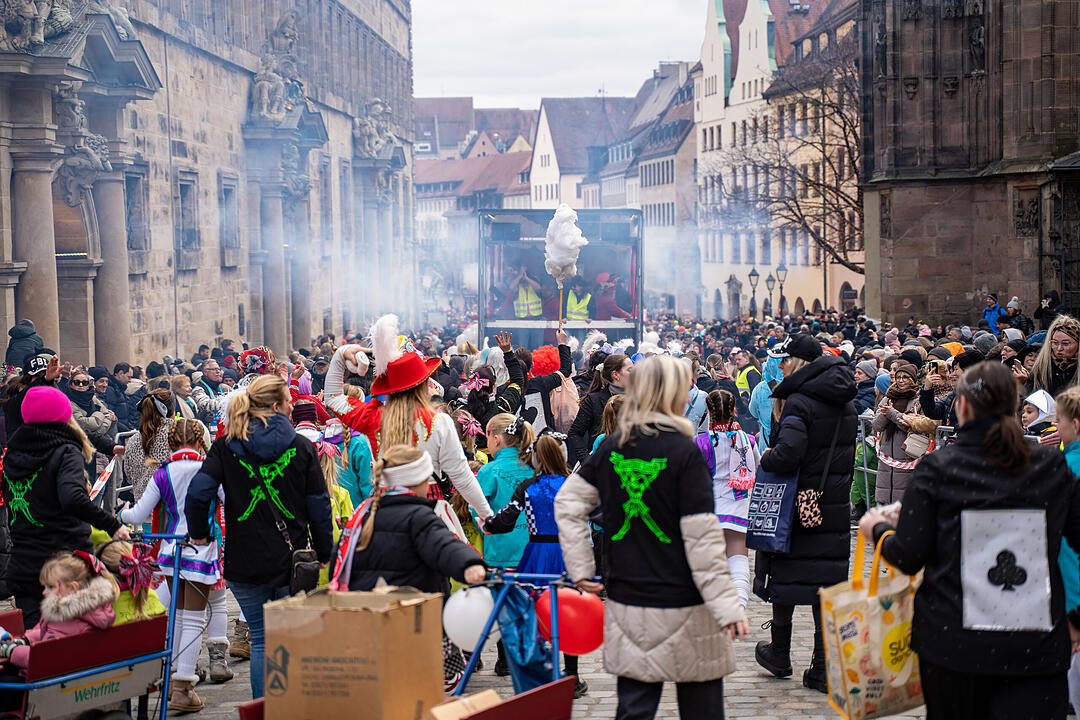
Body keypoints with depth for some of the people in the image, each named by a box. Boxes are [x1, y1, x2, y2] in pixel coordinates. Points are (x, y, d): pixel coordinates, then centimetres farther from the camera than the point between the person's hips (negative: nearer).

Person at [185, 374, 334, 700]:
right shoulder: (301, 447, -2)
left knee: (260, 640, 10)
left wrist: (199, 534, 4)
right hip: (292, 562, -1)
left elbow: (198, 493, -11)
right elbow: (319, 506, -1)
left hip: (246, 562, 1)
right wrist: (325, 555, 8)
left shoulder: (226, 446, 0)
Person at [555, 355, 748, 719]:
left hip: (626, 605, 5)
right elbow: (702, 538, -14)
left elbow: (568, 503, 5)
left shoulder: (611, 447, 4)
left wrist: (580, 569, 7)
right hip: (683, 606, -4)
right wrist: (727, 605, -11)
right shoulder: (684, 452, -11)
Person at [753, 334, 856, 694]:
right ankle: (824, 668, 5)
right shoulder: (844, 403, 8)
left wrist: (766, 458, -9)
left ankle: (779, 654, 24)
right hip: (835, 503, 6)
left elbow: (787, 454, -27)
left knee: (785, 571, 10)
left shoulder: (799, 401, -16)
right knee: (827, 578, 6)